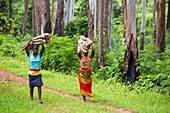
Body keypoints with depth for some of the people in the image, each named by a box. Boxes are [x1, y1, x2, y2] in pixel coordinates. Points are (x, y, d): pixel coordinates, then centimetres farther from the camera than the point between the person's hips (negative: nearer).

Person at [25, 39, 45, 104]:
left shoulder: (39, 55, 1)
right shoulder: (30, 55, -2)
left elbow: (43, 48, -11)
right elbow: (26, 47, -14)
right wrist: (30, 40, -9)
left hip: (38, 73, 1)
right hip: (31, 73, -1)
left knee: (39, 86, -10)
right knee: (31, 87, 5)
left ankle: (39, 99, -13)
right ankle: (31, 98, 21)